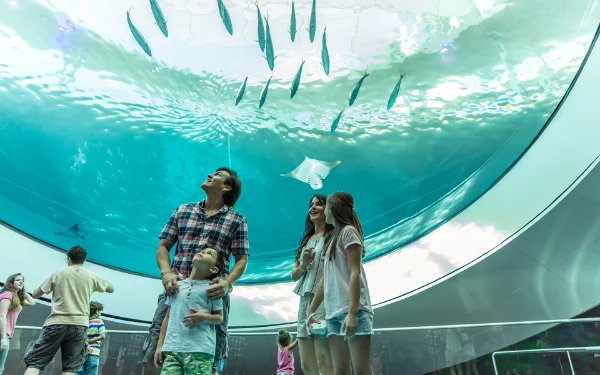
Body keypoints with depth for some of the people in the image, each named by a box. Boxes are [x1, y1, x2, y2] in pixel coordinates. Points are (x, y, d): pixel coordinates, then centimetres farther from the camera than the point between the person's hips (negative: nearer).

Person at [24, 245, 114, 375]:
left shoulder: (58, 273, 4)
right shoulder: (92, 276, 6)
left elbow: (35, 294, 12)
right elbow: (111, 289, 20)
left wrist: (35, 291, 35)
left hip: (56, 323, -1)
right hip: (80, 325, 1)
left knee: (34, 362, 5)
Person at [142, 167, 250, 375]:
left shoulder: (237, 221, 8)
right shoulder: (183, 210, 16)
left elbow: (241, 259, 4)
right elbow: (163, 246, 13)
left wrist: (227, 282, -15)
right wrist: (166, 273, -6)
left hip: (212, 294, -2)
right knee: (152, 357, 1)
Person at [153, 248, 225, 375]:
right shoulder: (177, 285, 17)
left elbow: (219, 317, 7)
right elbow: (168, 317, 20)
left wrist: (205, 317, -14)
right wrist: (160, 345, 16)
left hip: (200, 349, -3)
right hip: (172, 348, 4)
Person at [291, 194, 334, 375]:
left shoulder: (333, 237, 1)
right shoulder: (306, 241, 21)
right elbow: (294, 276, 20)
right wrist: (304, 265, -2)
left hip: (324, 300, -7)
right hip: (305, 302, 7)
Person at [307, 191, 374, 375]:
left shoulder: (348, 231, -2)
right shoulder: (334, 237, 23)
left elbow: (355, 273, -12)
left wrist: (352, 313, -20)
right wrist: (311, 310, 22)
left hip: (351, 310, -8)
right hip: (334, 312, 8)